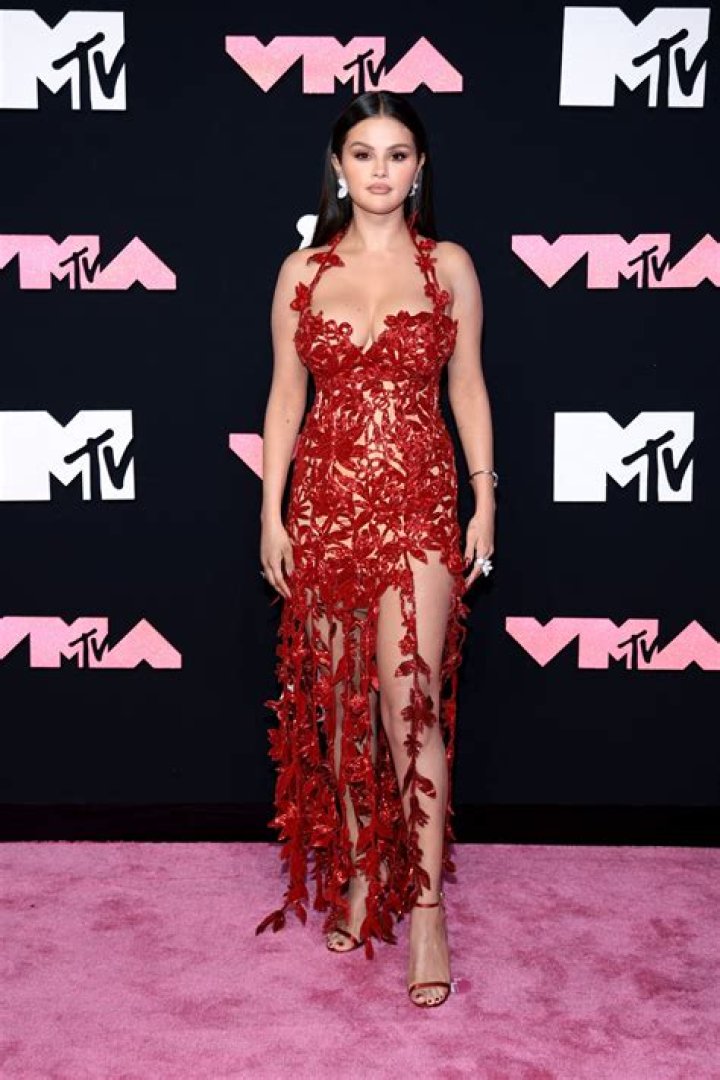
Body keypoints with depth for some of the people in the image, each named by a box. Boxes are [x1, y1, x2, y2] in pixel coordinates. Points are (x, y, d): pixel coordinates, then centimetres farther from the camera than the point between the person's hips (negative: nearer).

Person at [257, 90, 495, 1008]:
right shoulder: (302, 270, 6)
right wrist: (271, 512, 2)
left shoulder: (450, 266, 4)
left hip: (419, 503, -2)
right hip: (325, 501, 2)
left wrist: (485, 502, 0)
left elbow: (467, 387, 6)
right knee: (339, 700, 9)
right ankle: (361, 871, 25)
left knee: (411, 703, -8)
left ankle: (425, 904, 2)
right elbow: (285, 395, 7)